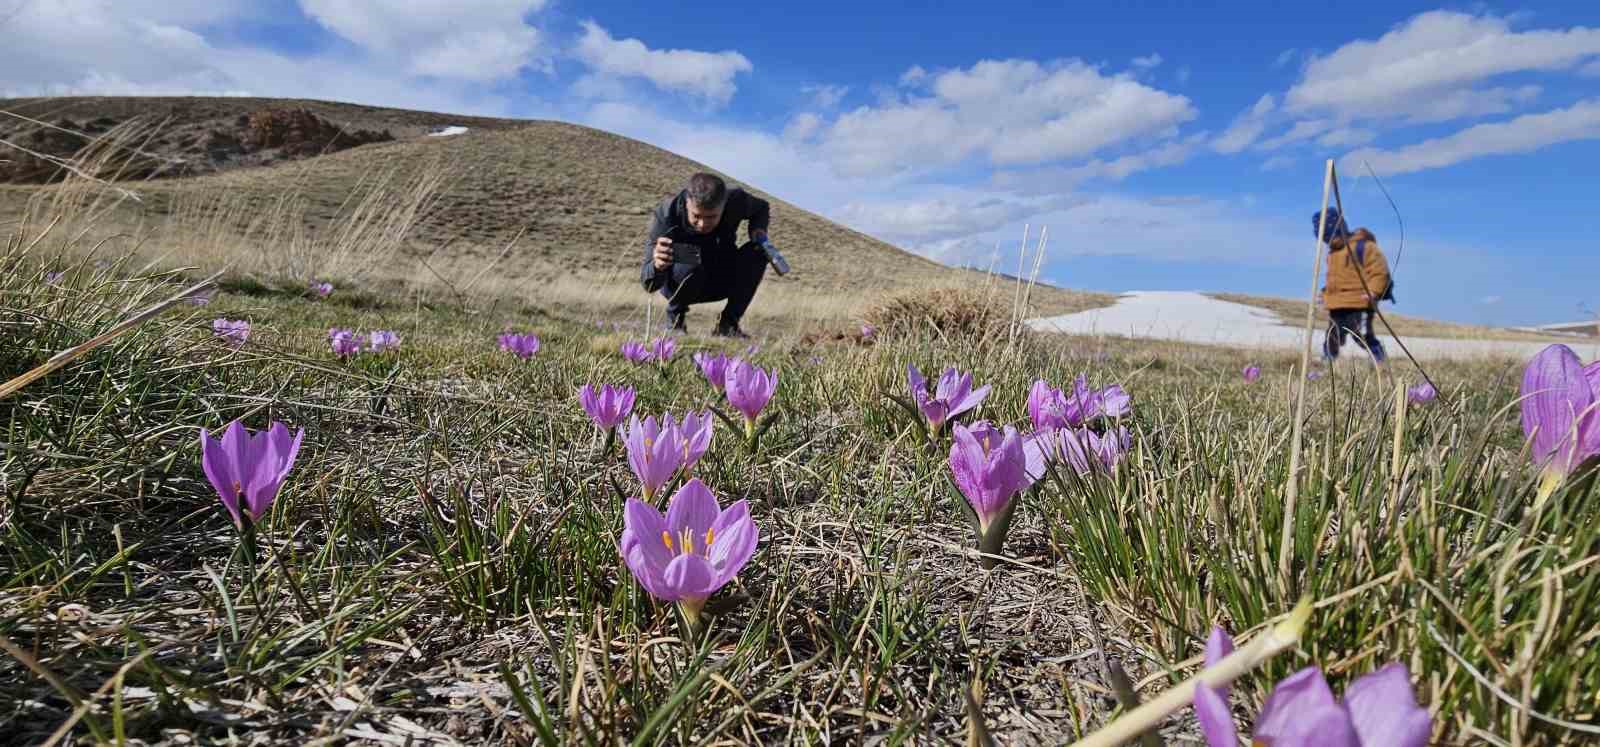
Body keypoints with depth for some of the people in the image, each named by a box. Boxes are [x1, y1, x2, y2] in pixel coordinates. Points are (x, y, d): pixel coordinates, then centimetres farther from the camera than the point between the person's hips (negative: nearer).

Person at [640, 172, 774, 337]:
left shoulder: (736, 200, -23)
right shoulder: (665, 215, -31)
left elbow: (762, 208, 5)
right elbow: (649, 285, -35)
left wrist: (758, 229, -18)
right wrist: (658, 266, -59)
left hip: (721, 281, 3)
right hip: (676, 284, -3)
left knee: (758, 252, -22)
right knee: (689, 269, -37)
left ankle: (727, 324, -9)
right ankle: (675, 317, -5)